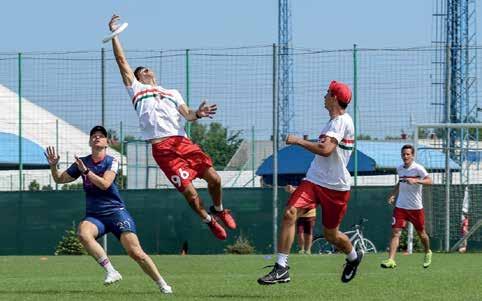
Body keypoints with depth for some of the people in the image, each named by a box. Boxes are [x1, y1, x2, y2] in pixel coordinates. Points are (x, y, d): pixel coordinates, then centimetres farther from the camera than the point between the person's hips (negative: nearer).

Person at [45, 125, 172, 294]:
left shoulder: (112, 162, -1)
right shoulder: (81, 162, 9)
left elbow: (105, 184, -17)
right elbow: (59, 179, 18)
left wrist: (86, 171, -22)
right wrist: (53, 166, 0)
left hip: (116, 212, -2)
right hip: (94, 216, 3)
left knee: (136, 253, -15)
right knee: (83, 233, -34)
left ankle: (162, 285, 2)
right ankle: (111, 272, -30)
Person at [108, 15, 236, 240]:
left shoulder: (172, 93, 28)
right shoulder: (137, 89, 19)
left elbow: (187, 114, 12)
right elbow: (122, 61, 14)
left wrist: (197, 114, -10)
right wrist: (114, 34, 11)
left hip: (183, 142, 3)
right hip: (162, 147, -3)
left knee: (213, 178, -8)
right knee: (189, 192, -12)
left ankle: (218, 210, 22)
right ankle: (208, 220, 13)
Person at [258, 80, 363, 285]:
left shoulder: (342, 121, -15)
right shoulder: (334, 121, 16)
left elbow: (326, 150, -28)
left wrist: (298, 141, -21)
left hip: (335, 187, -8)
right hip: (314, 180, 8)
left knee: (330, 234, 6)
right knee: (290, 213, -15)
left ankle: (353, 257, 39)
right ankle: (281, 268, -19)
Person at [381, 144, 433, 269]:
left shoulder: (418, 168, -11)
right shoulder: (399, 169, 6)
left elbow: (429, 181, -25)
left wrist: (416, 181, -40)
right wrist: (393, 194, 14)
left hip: (416, 207, -3)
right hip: (400, 206, 3)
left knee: (421, 233, 12)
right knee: (395, 232, -12)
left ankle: (428, 253, 41)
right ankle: (391, 260, -20)